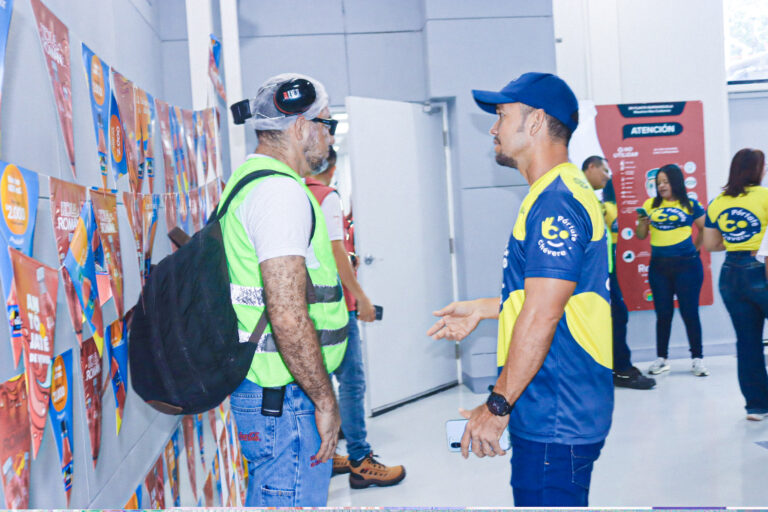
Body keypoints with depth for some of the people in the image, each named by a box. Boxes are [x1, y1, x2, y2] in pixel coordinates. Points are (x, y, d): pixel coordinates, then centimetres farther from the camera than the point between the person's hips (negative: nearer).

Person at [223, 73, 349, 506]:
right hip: (285, 401, -10)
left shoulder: (247, 181, 15)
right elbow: (289, 319, -27)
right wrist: (325, 400, -16)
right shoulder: (281, 191, -18)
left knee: (268, 498, 21)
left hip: (261, 391, 10)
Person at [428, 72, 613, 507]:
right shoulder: (557, 193, 15)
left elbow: (542, 315, -24)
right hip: (553, 415, 11)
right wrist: (481, 309, 26)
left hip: (556, 422, -11)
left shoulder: (556, 201, -19)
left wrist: (497, 406, -20)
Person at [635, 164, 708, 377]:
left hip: (686, 265, -2)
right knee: (663, 313, 7)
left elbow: (704, 229, 11)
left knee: (689, 312, 1)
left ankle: (697, 359, 11)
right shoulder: (650, 205, 6)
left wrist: (695, 249, 6)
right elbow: (641, 235, 7)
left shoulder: (690, 205, 1)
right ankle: (661, 358, 15)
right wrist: (642, 222, -11)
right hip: (659, 266, 2)